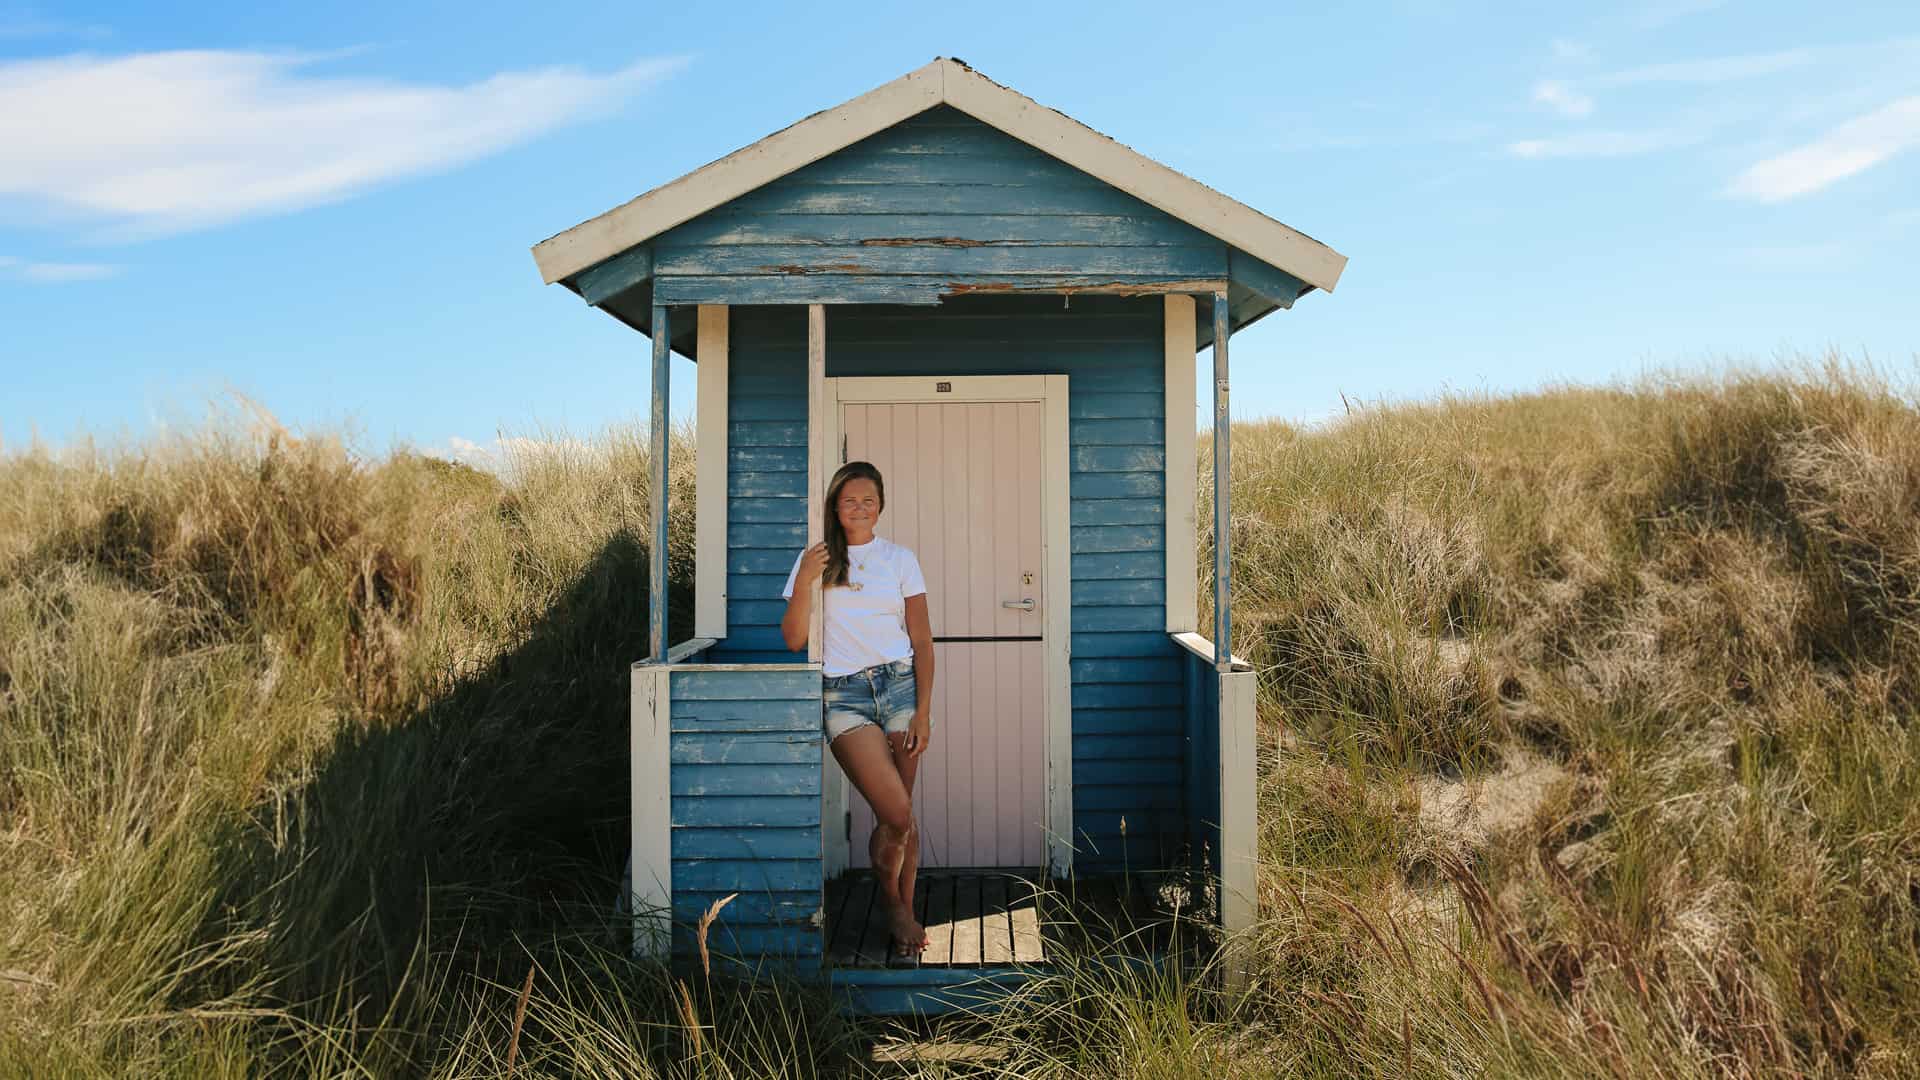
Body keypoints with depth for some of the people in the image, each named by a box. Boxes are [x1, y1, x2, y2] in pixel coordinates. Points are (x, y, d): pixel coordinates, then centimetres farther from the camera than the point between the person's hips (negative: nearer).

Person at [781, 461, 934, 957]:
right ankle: (891, 901, 14)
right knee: (897, 814, -13)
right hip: (844, 695, -1)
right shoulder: (814, 560, 7)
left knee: (899, 814, 3)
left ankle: (904, 910, 21)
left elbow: (922, 641, 7)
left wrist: (923, 711, -1)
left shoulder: (900, 559, 8)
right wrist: (804, 582, -12)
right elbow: (794, 640, 2)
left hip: (900, 686, 2)